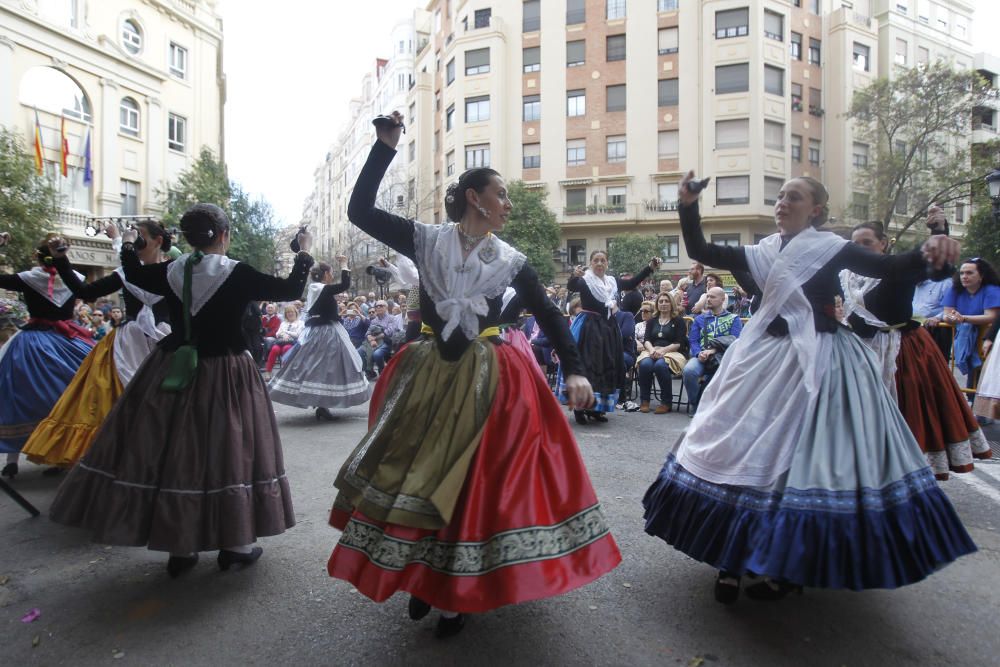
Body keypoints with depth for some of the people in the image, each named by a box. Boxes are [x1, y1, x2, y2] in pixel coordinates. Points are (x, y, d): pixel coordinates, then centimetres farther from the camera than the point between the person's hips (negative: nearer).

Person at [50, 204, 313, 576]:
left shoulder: (170, 272, 1)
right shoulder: (238, 274, -12)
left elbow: (134, 275, 22)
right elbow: (291, 290, -5)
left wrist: (127, 245, 41)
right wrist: (304, 253, 9)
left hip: (173, 371, 4)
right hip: (225, 375, -4)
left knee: (172, 449, 12)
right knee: (229, 450, 5)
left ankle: (179, 548, 21)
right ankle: (235, 543, 14)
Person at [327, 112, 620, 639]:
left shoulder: (510, 261, 3)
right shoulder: (426, 241, 0)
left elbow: (548, 316, 4)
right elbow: (359, 211, -3)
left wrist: (573, 371, -7)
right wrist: (385, 146, -8)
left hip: (487, 381, 0)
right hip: (426, 375, 0)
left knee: (472, 481, 4)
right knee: (415, 475, 7)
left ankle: (457, 592, 24)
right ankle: (422, 576, 31)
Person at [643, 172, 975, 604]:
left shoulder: (832, 248, -1)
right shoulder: (763, 252, 9)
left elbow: (887, 268, -13)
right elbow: (700, 251, 4)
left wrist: (927, 253, -33)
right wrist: (688, 205, -7)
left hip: (818, 362, -4)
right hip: (766, 358, 5)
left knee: (802, 456, -2)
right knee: (743, 450, 5)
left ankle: (790, 567, 16)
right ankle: (734, 557, 21)